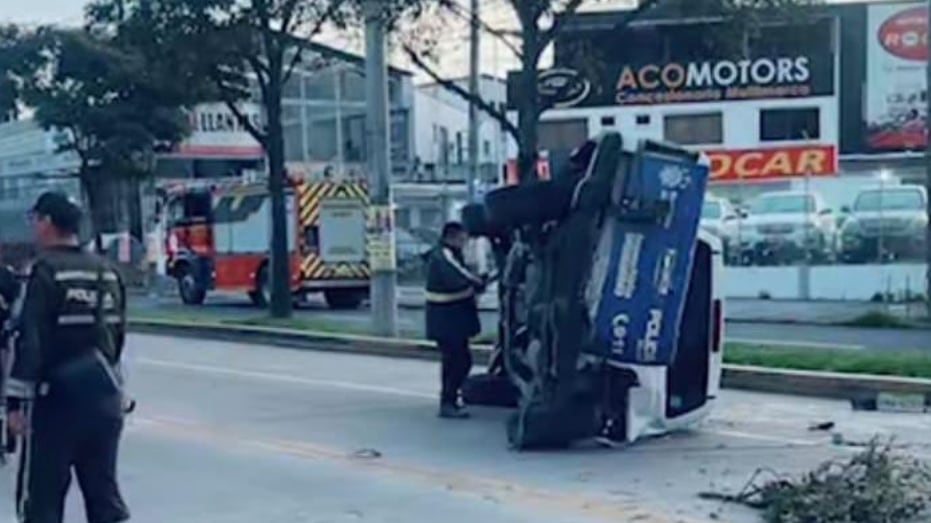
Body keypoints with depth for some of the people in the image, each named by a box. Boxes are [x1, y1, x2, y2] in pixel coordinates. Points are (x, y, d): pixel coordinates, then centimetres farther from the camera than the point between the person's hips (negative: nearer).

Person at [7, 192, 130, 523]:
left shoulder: (46, 271, -12)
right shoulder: (106, 271, 9)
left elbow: (31, 341, -17)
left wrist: (16, 400, -14)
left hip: (57, 396, -6)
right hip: (104, 395, 6)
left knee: (40, 496, 3)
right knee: (103, 489, 13)